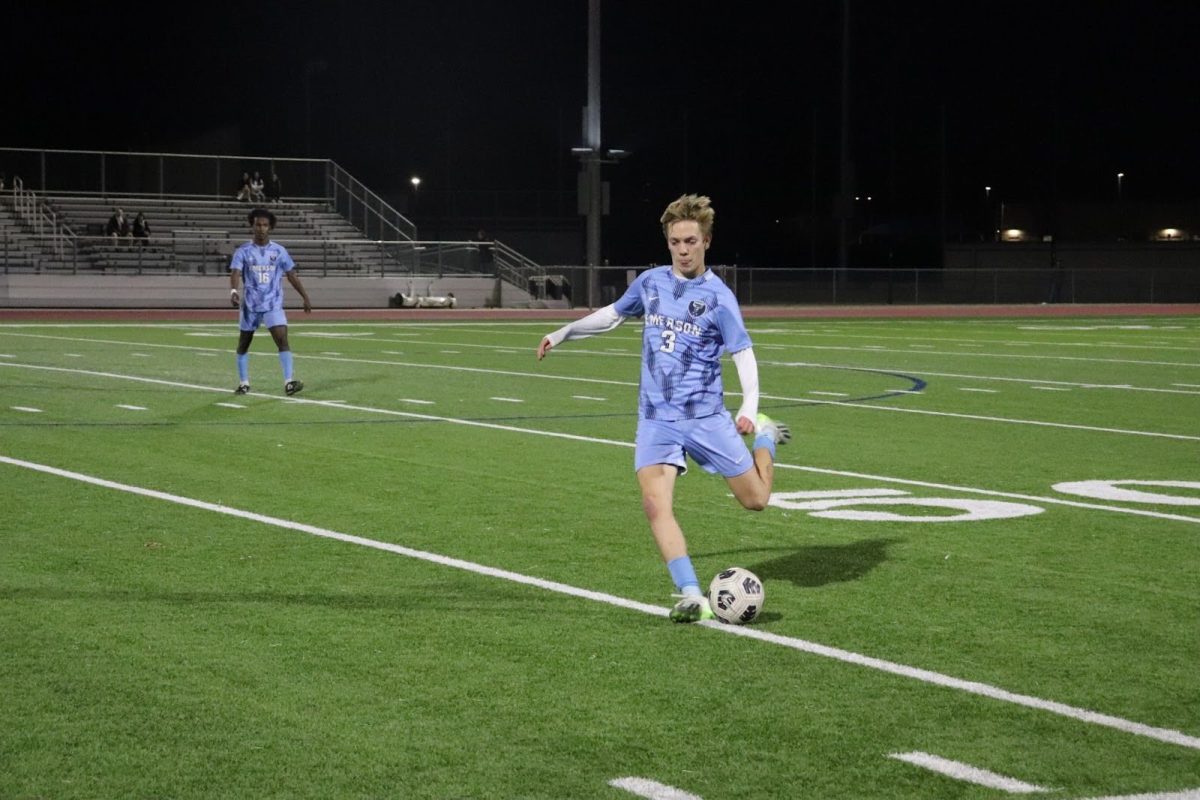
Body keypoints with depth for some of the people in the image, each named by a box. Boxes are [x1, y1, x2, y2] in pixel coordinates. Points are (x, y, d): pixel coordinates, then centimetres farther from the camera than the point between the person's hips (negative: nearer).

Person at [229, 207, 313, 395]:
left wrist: (305, 297, 9)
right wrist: (233, 291, -37)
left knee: (282, 340, -17)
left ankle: (288, 382, -21)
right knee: (243, 344, 10)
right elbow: (235, 273, -17)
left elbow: (292, 276, 9)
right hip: (250, 305, 1)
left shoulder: (279, 251, 1)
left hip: (273, 304, -1)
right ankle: (243, 383, 25)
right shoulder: (243, 252, -3)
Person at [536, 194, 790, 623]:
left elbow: (743, 354, -9)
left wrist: (749, 408, -22)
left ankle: (764, 434, 36)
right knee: (655, 503, -19)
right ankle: (691, 597, -19)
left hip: (706, 415, -2)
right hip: (656, 418, 3)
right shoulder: (650, 282, 5)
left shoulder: (718, 296, -8)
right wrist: (564, 333, 23)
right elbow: (612, 315, 24)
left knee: (755, 499, 5)